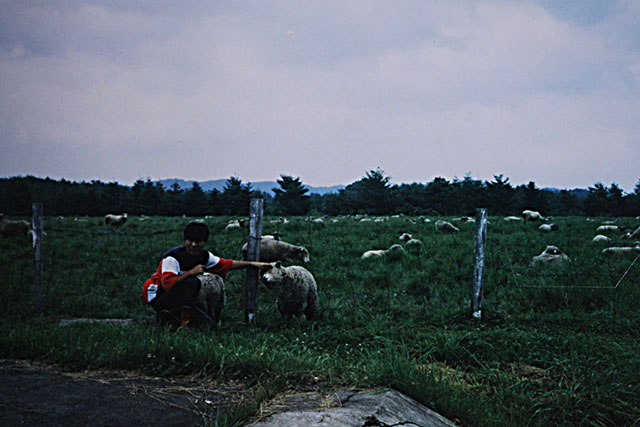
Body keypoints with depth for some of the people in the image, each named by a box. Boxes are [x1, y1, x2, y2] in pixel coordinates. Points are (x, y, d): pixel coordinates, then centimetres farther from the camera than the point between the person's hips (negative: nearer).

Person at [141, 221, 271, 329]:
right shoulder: (172, 257, -24)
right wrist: (191, 272, -31)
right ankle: (184, 322, -22)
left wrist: (253, 264, 3)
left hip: (178, 299, 7)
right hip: (158, 297, -7)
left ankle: (172, 318, 14)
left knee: (206, 323, -1)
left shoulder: (204, 256, -3)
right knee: (192, 282, -32)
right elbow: (168, 283, -35)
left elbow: (228, 264, 6)